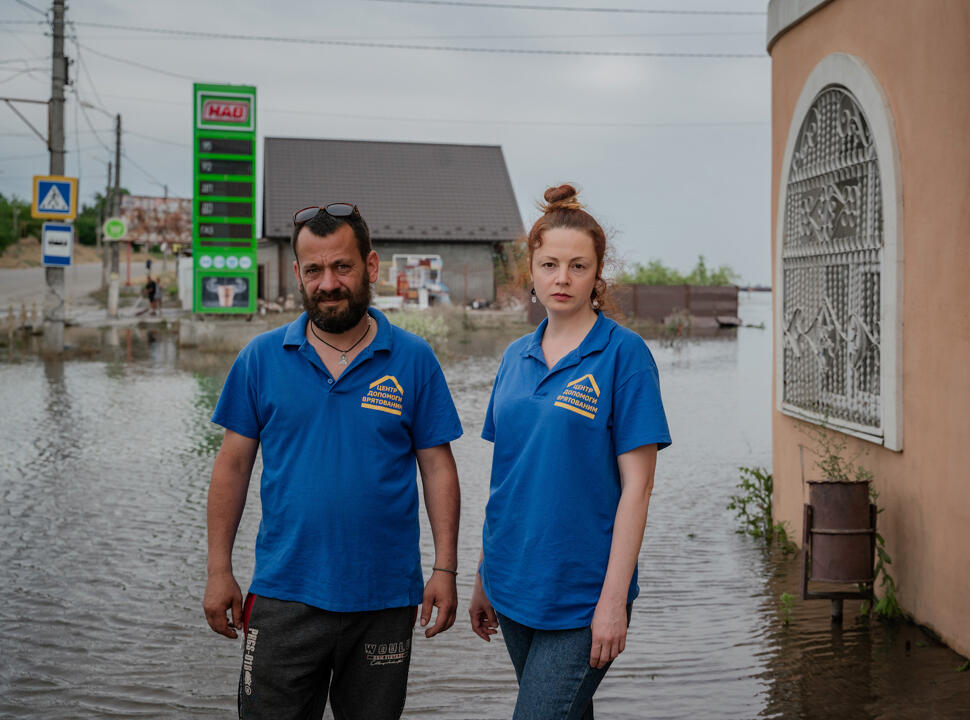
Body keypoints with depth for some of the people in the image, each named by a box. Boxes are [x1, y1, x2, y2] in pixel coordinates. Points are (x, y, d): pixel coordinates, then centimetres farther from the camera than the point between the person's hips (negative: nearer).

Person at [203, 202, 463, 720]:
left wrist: (445, 569, -5)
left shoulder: (413, 360, 0)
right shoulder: (261, 358, 2)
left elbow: (437, 468, 1)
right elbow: (233, 465, 4)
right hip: (283, 598, 0)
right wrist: (219, 571, 1)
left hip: (384, 599, 0)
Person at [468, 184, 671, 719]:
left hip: (582, 594, -6)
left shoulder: (623, 354, -9)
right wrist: (484, 579, 14)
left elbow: (637, 485, -12)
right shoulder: (516, 358, 8)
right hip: (515, 587, 6)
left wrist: (614, 598, -16)